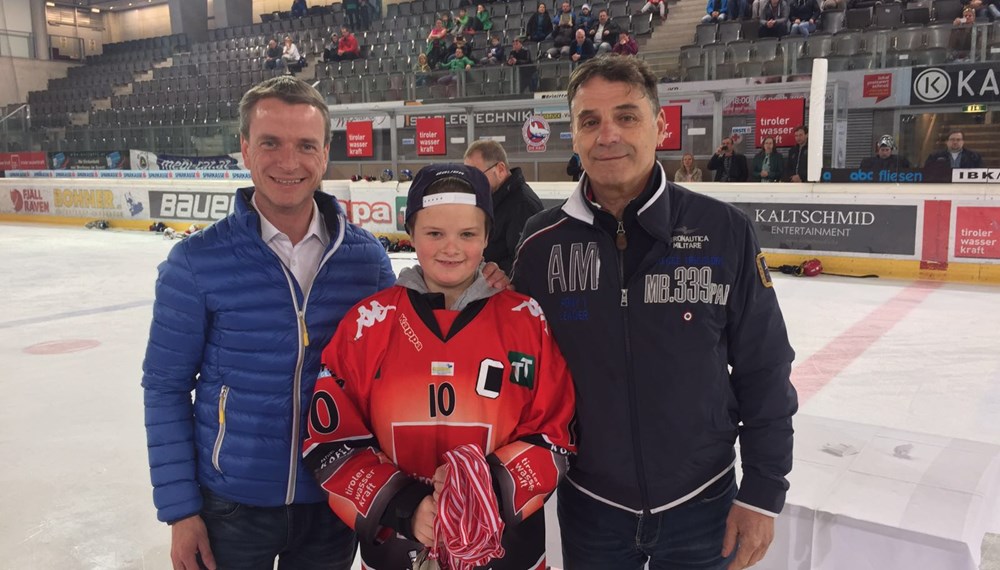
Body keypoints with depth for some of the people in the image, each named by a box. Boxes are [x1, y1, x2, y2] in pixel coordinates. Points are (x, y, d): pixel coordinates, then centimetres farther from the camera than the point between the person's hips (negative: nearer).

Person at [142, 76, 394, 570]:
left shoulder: (367, 258, -7)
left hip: (336, 502, 2)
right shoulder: (196, 263, -12)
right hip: (231, 505, -1)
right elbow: (166, 388, -5)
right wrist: (179, 509, -6)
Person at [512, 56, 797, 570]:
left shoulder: (725, 232, -13)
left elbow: (764, 374, -6)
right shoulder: (542, 242, -9)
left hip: (702, 505, 0)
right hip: (587, 508, 1)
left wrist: (763, 492, -3)